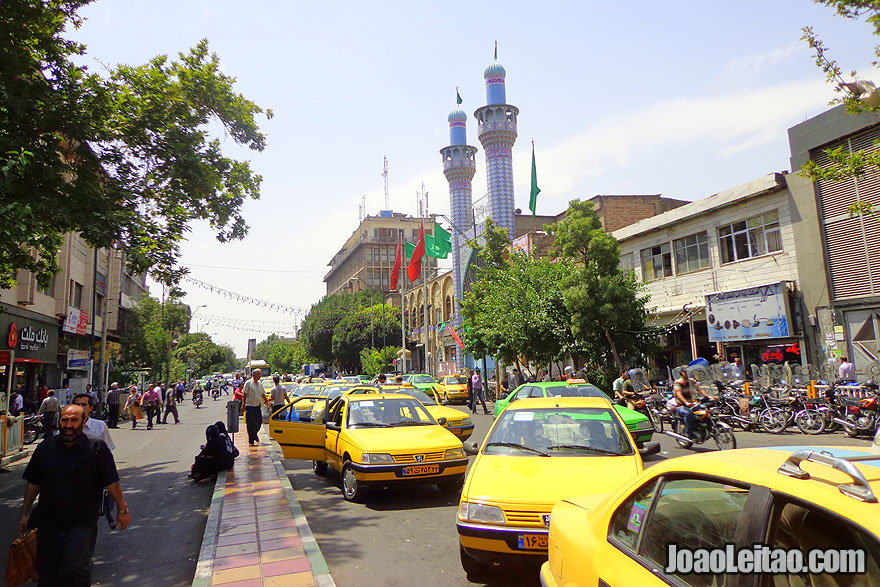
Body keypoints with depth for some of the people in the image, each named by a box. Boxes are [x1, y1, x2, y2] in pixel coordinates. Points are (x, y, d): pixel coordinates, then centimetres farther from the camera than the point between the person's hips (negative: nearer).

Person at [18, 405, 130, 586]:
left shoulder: (97, 448, -9)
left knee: (76, 568, -13)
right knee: (47, 569, 13)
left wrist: (122, 510, -3)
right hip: (48, 521, 4)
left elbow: (112, 483, -5)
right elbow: (33, 484, 13)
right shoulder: (46, 447, 3)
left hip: (82, 523, -4)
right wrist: (25, 513, 13)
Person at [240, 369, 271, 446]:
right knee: (250, 424, -2)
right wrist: (243, 405, -12)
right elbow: (245, 394, -7)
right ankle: (251, 441, 8)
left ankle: (254, 435, 29)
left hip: (257, 406, 5)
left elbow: (262, 394, 22)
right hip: (249, 406, -5)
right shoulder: (248, 383, -5)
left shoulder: (260, 384, 12)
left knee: (259, 422, 3)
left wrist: (267, 402, 16)